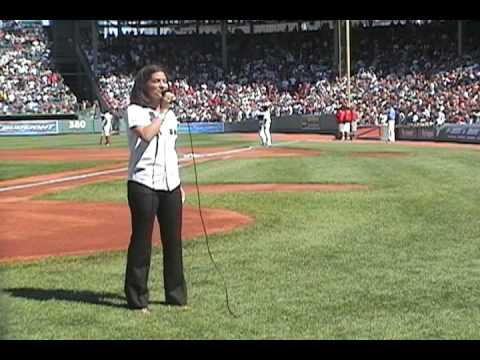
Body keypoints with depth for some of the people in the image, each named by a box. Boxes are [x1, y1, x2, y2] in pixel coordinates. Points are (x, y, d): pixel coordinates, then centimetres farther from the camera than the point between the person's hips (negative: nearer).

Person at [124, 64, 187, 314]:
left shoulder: (169, 113, 18)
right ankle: (137, 300, 8)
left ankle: (176, 296, 21)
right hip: (143, 185, -6)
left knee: (173, 241, 10)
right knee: (142, 241, -1)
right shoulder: (135, 111, -3)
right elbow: (146, 135, -23)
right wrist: (162, 112, -12)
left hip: (170, 185, 6)